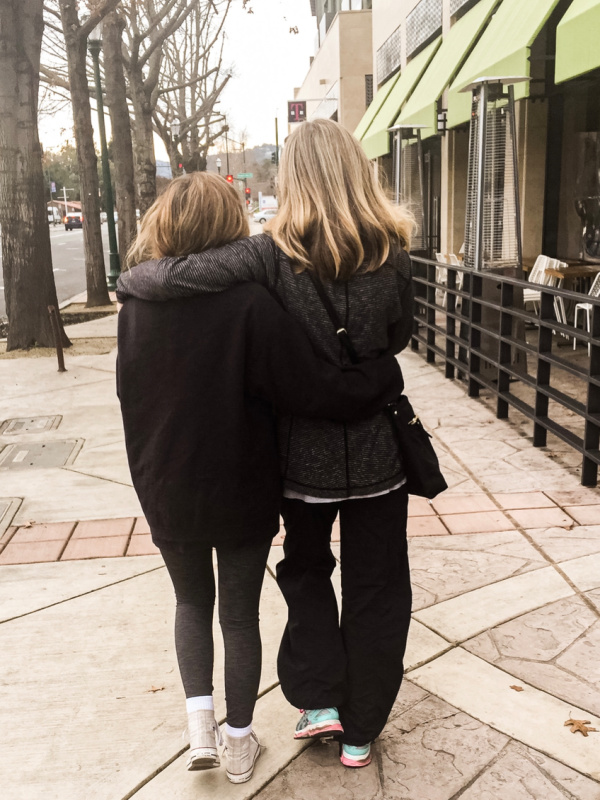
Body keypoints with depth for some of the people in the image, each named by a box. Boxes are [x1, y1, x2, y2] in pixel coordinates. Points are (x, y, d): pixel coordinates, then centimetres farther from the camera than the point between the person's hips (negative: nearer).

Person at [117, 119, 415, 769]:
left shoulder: (274, 255, -17)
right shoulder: (391, 254, -8)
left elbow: (168, 280, -23)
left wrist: (131, 278, -2)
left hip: (304, 452, -1)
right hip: (377, 452, 2)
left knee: (305, 568, 27)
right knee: (375, 590, 17)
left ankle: (319, 699, 23)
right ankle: (360, 732, 30)